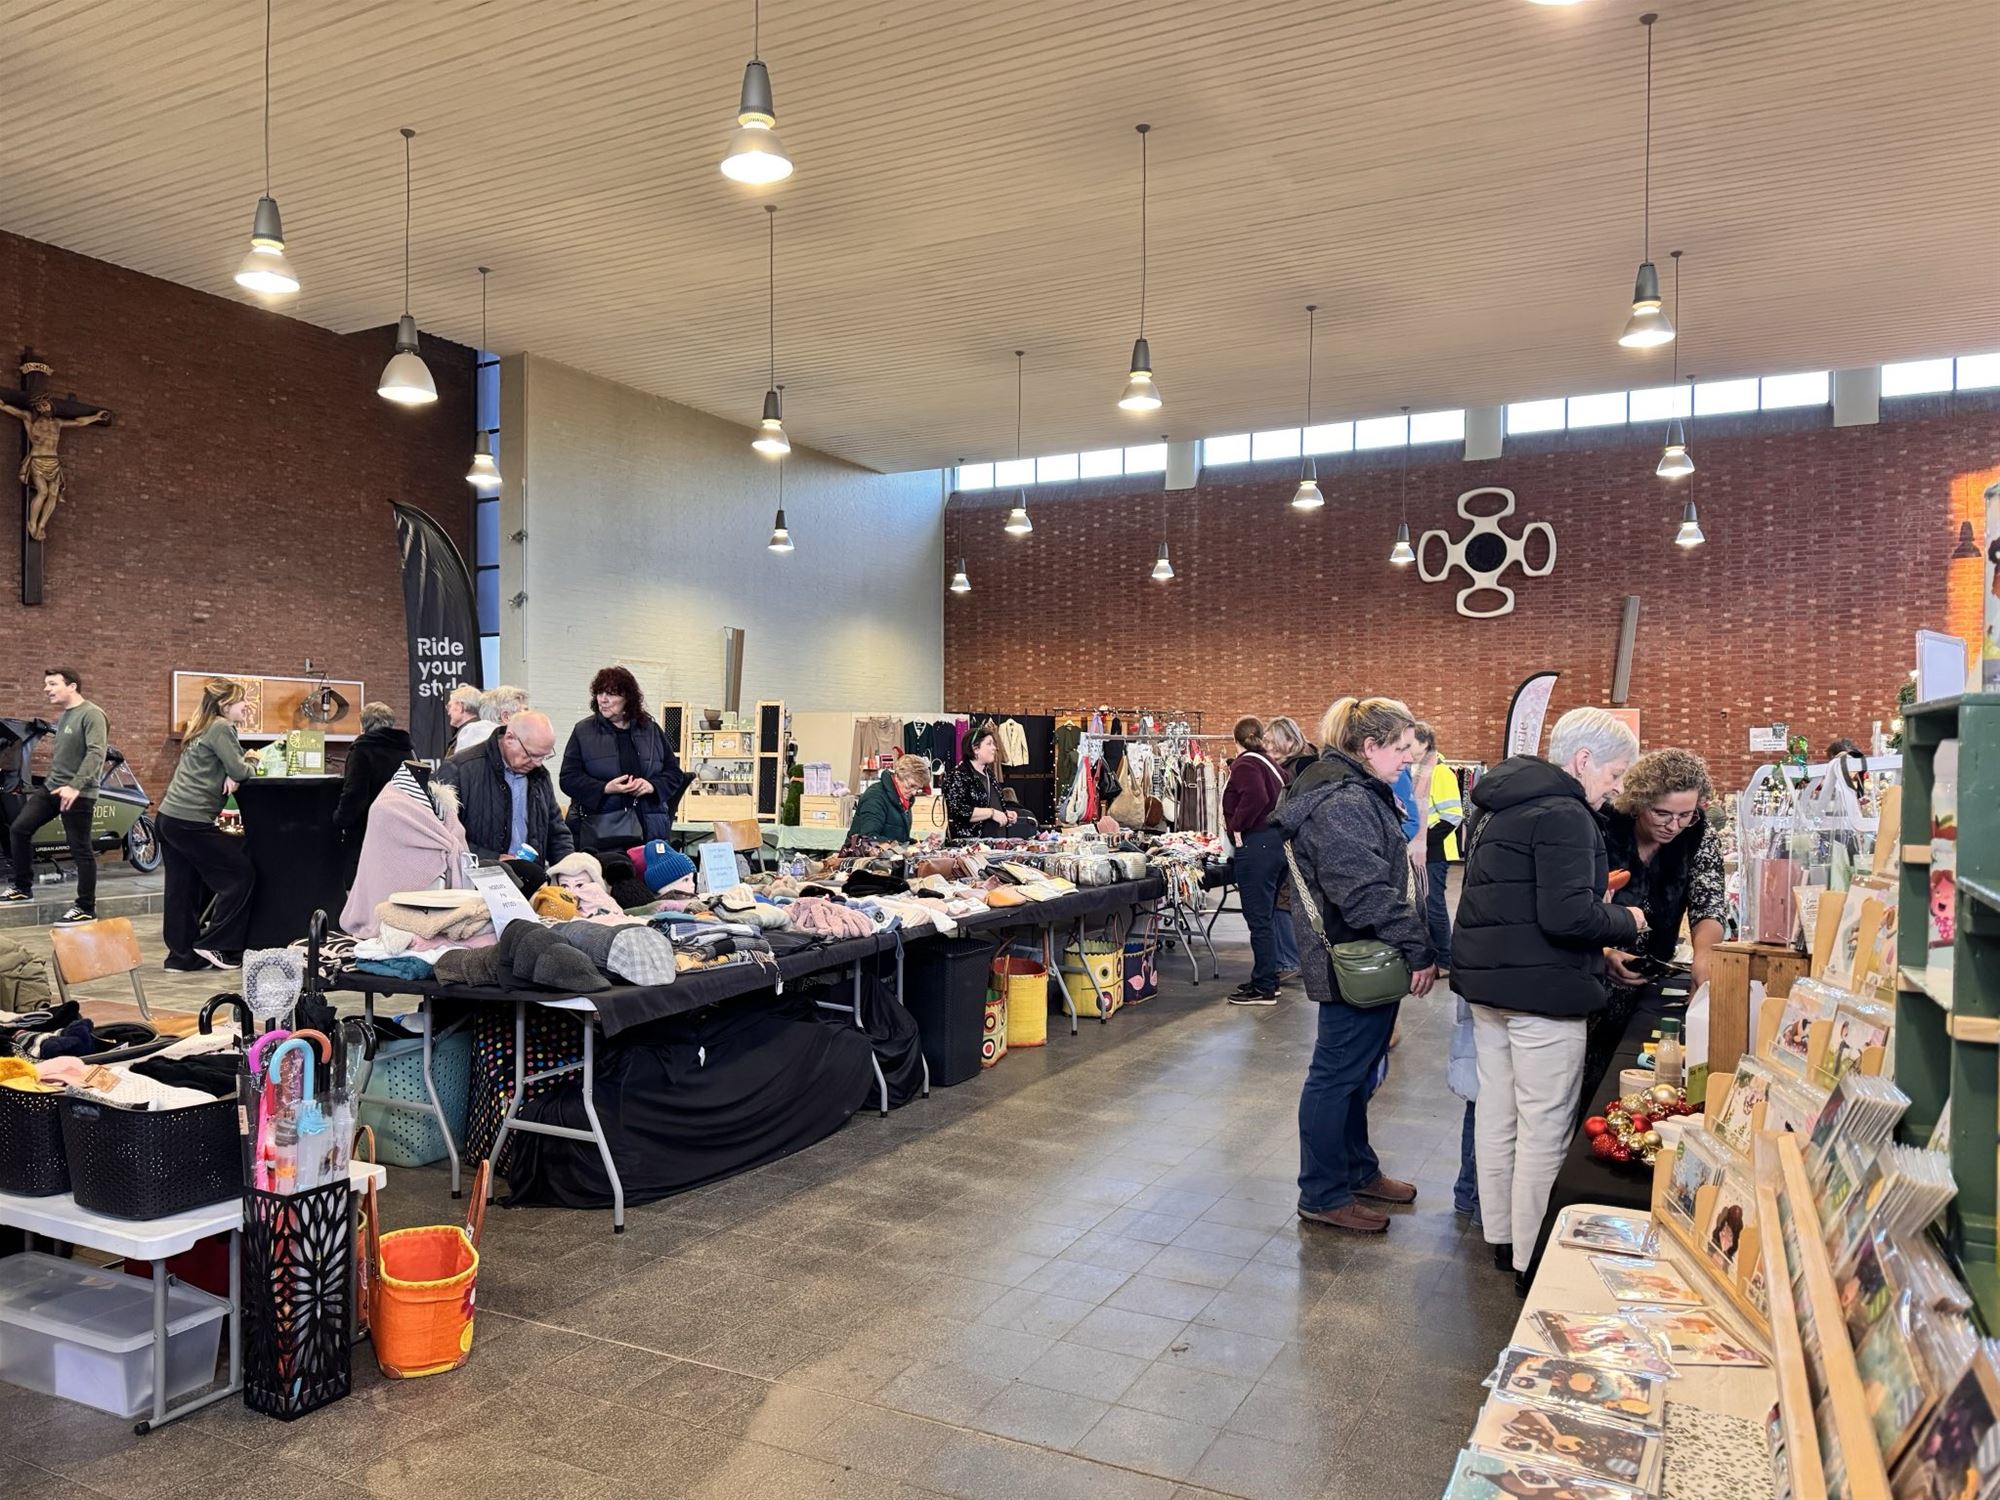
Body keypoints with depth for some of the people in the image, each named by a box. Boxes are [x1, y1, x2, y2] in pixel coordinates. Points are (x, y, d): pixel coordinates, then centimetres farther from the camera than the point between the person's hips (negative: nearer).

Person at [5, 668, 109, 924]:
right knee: (19, 829, 8)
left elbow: (96, 753, -25)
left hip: (78, 793, -9)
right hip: (51, 787, 9)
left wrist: (75, 786, -33)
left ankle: (86, 908, 3)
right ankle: (23, 888, 22)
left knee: (80, 850, -4)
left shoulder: (91, 714, -15)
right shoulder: (63, 715, 15)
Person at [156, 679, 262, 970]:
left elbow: (228, 768, 21)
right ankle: (212, 944, 2)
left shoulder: (203, 729, 21)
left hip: (169, 818, 10)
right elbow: (240, 772, -13)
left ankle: (182, 955, 17)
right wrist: (255, 760, 6)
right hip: (191, 822, -10)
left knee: (183, 891, 12)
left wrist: (244, 761, 0)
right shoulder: (221, 728, -9)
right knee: (240, 873, -1)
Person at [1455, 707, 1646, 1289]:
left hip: (1486, 979, 10)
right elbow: (1567, 916, -24)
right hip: (1541, 989, -10)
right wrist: (1624, 922, -6)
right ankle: (1534, 1262, 6)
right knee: (1545, 1125, -1)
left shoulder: (1499, 802, 14)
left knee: (1496, 1110, 16)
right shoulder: (1563, 815, -17)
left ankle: (1501, 1236, 28)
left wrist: (1596, 900, 15)